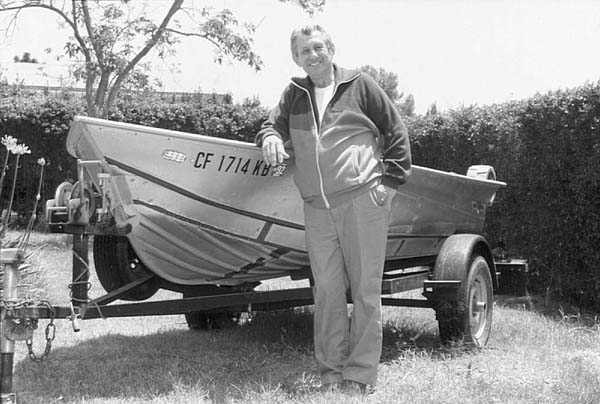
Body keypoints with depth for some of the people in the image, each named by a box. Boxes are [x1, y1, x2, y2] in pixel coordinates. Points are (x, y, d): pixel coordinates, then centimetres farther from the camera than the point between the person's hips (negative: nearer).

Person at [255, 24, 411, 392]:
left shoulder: (360, 86, 5)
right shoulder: (295, 94, 16)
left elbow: (396, 132, 8)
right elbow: (274, 123, 17)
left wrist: (390, 181, 1)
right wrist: (271, 137, -8)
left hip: (363, 200, -3)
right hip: (317, 207, 4)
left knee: (365, 289, -1)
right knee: (327, 289, 4)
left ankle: (361, 372, 6)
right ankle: (331, 368, 12)